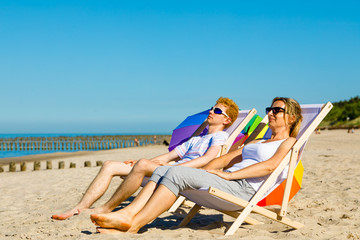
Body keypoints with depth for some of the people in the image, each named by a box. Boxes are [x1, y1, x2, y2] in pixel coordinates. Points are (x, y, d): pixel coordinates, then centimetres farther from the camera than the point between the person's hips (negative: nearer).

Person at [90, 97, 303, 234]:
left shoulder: (290, 143, 10)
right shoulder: (256, 143, 33)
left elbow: (270, 165, -10)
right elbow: (224, 159, 29)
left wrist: (229, 174, -16)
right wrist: (204, 172, 10)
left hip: (244, 188, -7)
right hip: (227, 182, 8)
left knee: (177, 173, -26)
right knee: (163, 170, -13)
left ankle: (133, 224, -28)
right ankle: (128, 213, -26)